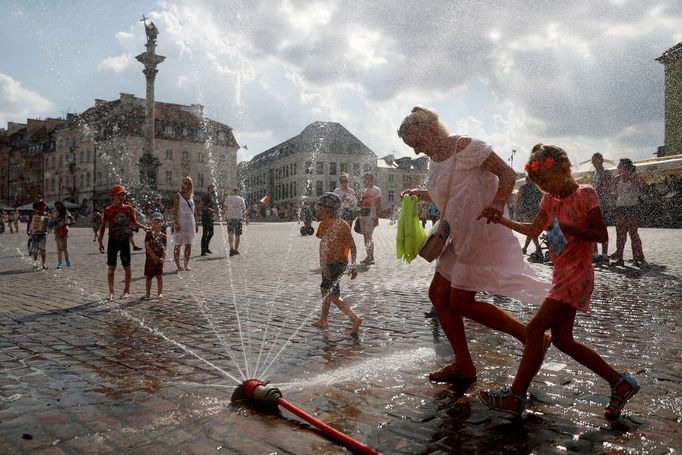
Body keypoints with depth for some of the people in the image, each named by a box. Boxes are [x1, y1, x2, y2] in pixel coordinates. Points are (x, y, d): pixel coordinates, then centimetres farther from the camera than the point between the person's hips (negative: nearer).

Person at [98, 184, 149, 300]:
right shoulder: (108, 210, -2)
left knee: (127, 266, 4)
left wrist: (144, 227, -6)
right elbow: (103, 227, 2)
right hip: (113, 241, -1)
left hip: (125, 240, 1)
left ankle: (126, 291, 15)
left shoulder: (129, 209, 3)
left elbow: (134, 223, 11)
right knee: (111, 267, 2)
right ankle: (111, 292, 11)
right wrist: (100, 242, -2)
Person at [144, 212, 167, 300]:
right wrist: (156, 257, -16)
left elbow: (164, 249, 4)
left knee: (160, 276, 1)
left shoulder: (163, 236, 4)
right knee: (148, 277, 7)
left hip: (159, 260, 2)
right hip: (150, 259, -2)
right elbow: (147, 247, -12)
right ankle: (148, 294, 17)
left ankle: (160, 293, 10)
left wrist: (162, 258, -12)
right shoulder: (149, 234, -5)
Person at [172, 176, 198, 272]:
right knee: (178, 244, 1)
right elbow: (175, 210, -10)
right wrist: (176, 223, -18)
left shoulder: (192, 196, 12)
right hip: (181, 221, -5)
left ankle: (186, 264, 16)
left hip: (190, 222, 6)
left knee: (189, 244, 8)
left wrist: (196, 224, 13)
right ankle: (178, 265, 5)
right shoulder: (178, 195, -4)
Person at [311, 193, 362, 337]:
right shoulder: (344, 224, 10)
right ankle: (323, 320, 34)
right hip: (342, 263, 8)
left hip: (331, 263, -8)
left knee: (334, 296, -3)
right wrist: (353, 266, 10)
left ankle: (355, 319, -18)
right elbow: (352, 246, 7)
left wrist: (324, 266, -27)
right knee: (324, 289, 24)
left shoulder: (325, 224, -10)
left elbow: (324, 245, -23)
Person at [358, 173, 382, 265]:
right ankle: (369, 256, 14)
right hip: (363, 216, 8)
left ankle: (370, 257, -11)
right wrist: (359, 217, 17)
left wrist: (376, 218, -17)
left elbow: (378, 205, -9)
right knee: (365, 236, 8)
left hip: (371, 217, -8)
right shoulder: (364, 191, 18)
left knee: (368, 236, -13)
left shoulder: (376, 190, -4)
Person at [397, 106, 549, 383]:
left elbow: (507, 174, -15)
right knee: (438, 294, 8)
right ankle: (463, 365, 17)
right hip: (461, 238, 10)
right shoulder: (435, 161, 13)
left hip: (482, 234, -10)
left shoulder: (466, 147, -13)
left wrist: (496, 205, -30)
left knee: (461, 302, -7)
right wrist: (419, 194, 15)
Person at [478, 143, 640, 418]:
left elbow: (601, 234, -12)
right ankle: (620, 383, 18)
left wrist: (568, 227, -24)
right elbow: (533, 230, 22)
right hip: (562, 275, 9)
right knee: (562, 339, 7)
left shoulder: (584, 194, -9)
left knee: (535, 329, -12)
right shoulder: (550, 200, 14)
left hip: (576, 274, -9)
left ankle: (515, 397, -4)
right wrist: (502, 221, 13)